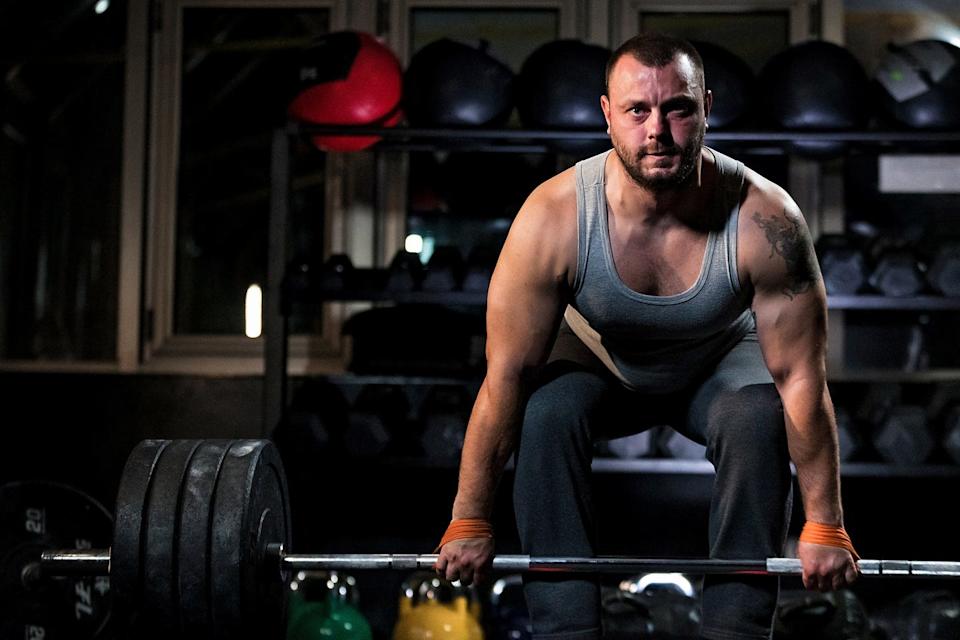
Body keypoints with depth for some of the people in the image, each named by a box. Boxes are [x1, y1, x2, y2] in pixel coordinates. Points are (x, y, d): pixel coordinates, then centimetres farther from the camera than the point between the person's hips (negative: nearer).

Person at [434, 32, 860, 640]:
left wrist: (825, 527, -20)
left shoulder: (764, 219, -34)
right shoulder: (553, 217, -33)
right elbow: (507, 376, -26)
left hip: (718, 363, 0)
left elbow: (801, 378, -25)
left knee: (760, 418, -31)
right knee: (546, 414, -30)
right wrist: (469, 523, -21)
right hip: (599, 362, 0)